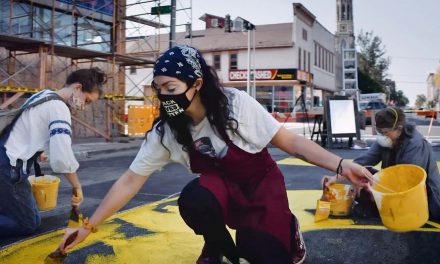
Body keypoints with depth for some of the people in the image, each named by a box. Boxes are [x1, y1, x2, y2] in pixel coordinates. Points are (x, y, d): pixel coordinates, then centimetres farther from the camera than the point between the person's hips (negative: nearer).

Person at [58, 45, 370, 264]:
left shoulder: (237, 104, -24)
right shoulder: (165, 131, -16)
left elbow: (290, 141, -18)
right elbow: (130, 181, -10)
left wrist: (340, 164, -27)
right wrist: (89, 226, -11)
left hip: (262, 186, -2)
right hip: (222, 188, 2)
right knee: (193, 200, -32)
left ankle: (286, 227, 19)